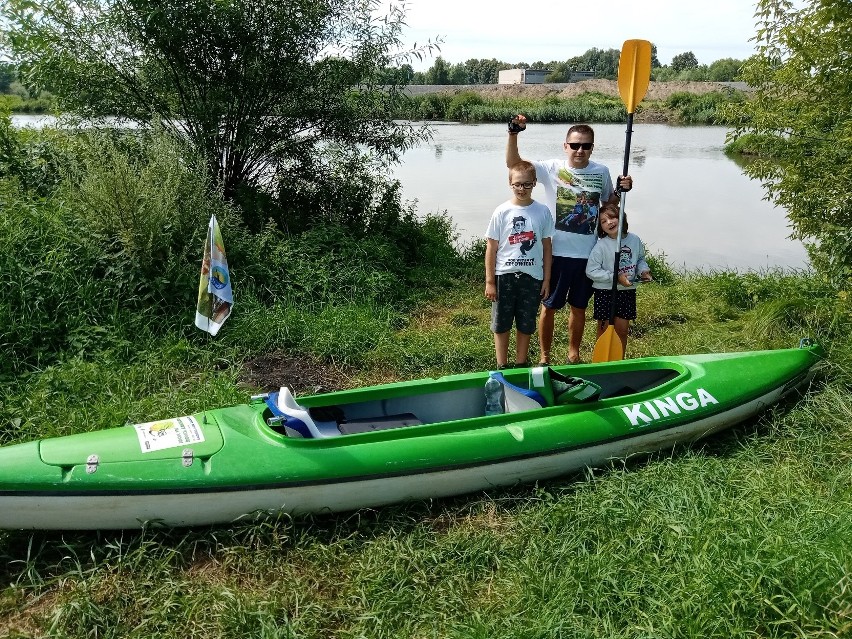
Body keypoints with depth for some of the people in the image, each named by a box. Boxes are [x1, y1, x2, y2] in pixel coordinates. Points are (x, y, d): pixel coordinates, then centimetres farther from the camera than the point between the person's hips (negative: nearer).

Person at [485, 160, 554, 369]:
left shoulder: (542, 212, -1)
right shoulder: (501, 212, -5)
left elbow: (547, 247, 5)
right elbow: (491, 248, -2)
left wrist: (546, 279, 3)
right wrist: (489, 282, -4)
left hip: (532, 277, 1)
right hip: (504, 276, -1)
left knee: (525, 324, 12)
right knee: (501, 324, 8)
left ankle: (521, 366, 28)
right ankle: (502, 367, 22)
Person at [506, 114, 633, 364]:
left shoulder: (601, 172, 3)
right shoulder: (552, 169, -6)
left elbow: (609, 203, 18)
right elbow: (513, 163, -12)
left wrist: (622, 190, -1)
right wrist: (513, 133, -25)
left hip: (588, 254, 3)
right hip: (556, 252, -3)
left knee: (579, 307, 16)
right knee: (549, 306, 8)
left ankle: (574, 354, 34)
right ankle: (544, 356, 24)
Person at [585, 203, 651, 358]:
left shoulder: (634, 240, -1)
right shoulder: (601, 246, -15)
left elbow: (640, 259, 16)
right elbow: (591, 271, -17)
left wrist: (643, 270, -6)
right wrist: (616, 277, -21)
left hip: (627, 291, 4)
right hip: (605, 292, -4)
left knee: (622, 330, 12)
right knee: (605, 329, 6)